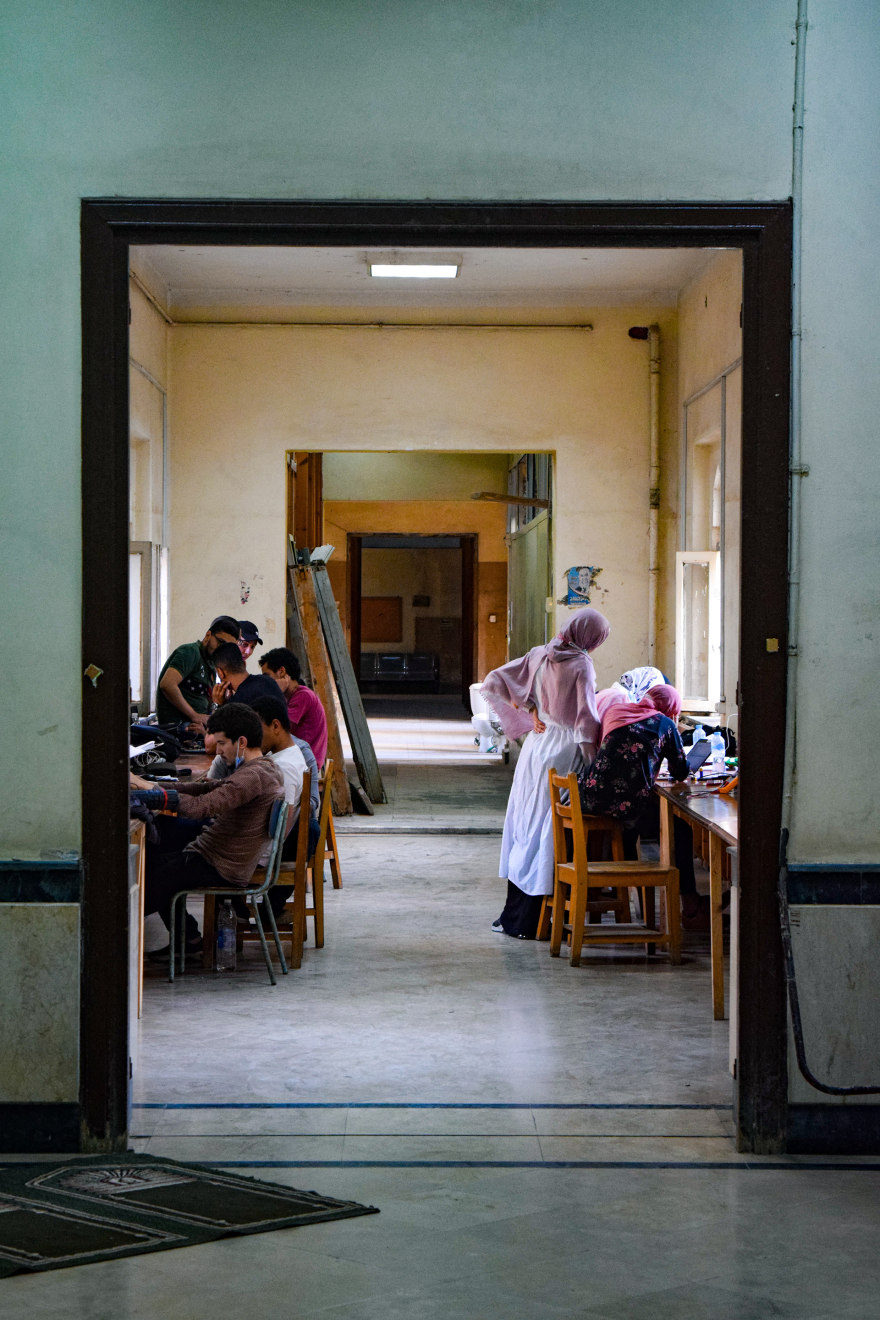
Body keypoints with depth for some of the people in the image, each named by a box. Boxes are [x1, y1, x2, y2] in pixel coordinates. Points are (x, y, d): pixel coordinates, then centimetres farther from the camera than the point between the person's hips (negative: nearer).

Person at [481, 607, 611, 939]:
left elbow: (493, 682, 9)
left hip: (535, 746, 6)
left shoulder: (539, 656, 5)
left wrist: (529, 710, 11)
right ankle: (530, 921, 2)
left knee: (524, 824, 13)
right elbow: (586, 721, -16)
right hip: (564, 752, -6)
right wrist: (591, 764, -6)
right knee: (548, 832, -1)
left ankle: (513, 914, 19)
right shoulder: (581, 665, -13)